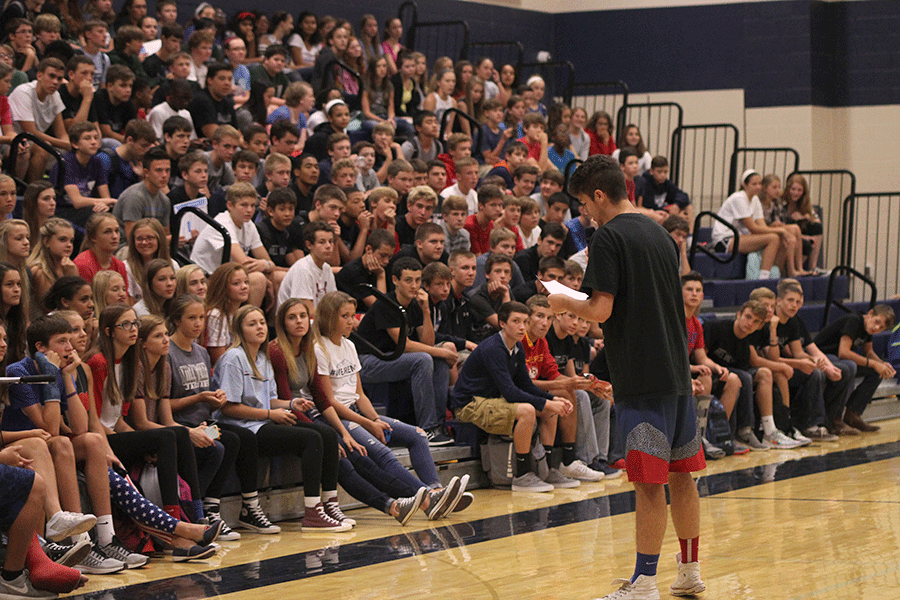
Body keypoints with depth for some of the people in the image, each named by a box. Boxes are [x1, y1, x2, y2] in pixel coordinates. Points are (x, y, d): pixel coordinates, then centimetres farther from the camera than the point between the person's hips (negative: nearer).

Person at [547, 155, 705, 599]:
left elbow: (602, 310, -17)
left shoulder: (608, 238, -10)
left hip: (642, 378, -8)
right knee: (680, 473, 15)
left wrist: (565, 304, 2)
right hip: (677, 370, 8)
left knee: (649, 483, -6)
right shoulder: (659, 234, 14)